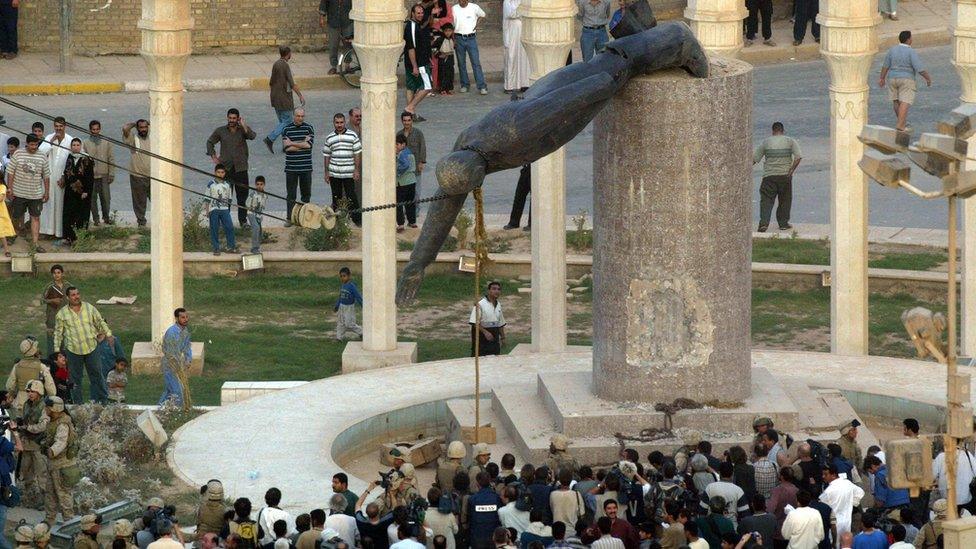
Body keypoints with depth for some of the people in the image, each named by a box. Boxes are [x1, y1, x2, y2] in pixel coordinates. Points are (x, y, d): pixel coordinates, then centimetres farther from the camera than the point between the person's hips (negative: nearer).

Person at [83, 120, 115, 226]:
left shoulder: (106, 142, 7)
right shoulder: (86, 143, 4)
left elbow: (111, 158, 8)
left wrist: (111, 174, 2)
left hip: (104, 174, 1)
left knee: (106, 197, 0)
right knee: (93, 198, 2)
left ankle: (106, 217, 12)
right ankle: (95, 219, 9)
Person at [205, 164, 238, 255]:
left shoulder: (227, 185, 9)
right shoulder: (211, 184, 0)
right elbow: (208, 199, 2)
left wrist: (228, 209, 13)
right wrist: (207, 211, -1)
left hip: (225, 209, 2)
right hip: (214, 209, -2)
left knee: (229, 227, -5)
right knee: (214, 230, -1)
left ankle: (231, 247, 4)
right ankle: (216, 249, 5)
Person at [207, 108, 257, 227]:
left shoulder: (243, 130, 2)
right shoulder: (220, 131, 6)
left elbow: (252, 136, -19)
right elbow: (210, 142, 20)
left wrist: (243, 125, -25)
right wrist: (213, 156, 10)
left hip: (240, 167, -1)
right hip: (225, 167, 1)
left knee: (242, 195, 2)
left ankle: (243, 220, 12)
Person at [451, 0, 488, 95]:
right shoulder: (454, 9, 0)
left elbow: (483, 15, 19)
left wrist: (477, 24, 4)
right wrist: (453, 40, -2)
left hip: (471, 38, -1)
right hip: (459, 38, 1)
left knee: (476, 63, -7)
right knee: (461, 64, 6)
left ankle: (482, 87, -9)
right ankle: (465, 85, 17)